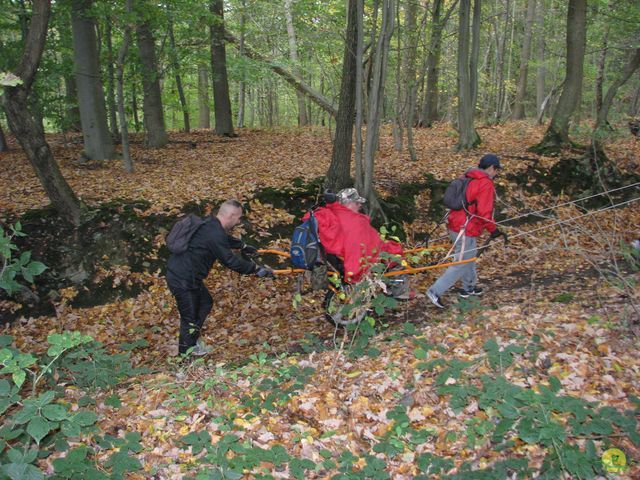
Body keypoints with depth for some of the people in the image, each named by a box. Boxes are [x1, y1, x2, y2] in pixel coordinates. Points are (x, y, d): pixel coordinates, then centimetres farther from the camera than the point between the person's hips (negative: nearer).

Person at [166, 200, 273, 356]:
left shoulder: (211, 224, 7)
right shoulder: (215, 235, -25)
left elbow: (227, 239, 28)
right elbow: (231, 261, -21)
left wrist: (244, 246, 41)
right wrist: (257, 269, -13)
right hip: (182, 280, -10)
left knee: (206, 302, 24)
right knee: (190, 318, 4)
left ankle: (193, 341, 37)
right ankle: (185, 354, 22)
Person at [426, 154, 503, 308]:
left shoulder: (467, 178, 11)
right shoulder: (486, 184, -16)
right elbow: (484, 213, -19)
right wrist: (493, 229, -5)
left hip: (455, 225, 10)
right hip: (466, 231, -10)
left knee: (469, 257, 26)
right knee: (460, 264, -1)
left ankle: (469, 287, 42)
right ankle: (435, 291, -1)